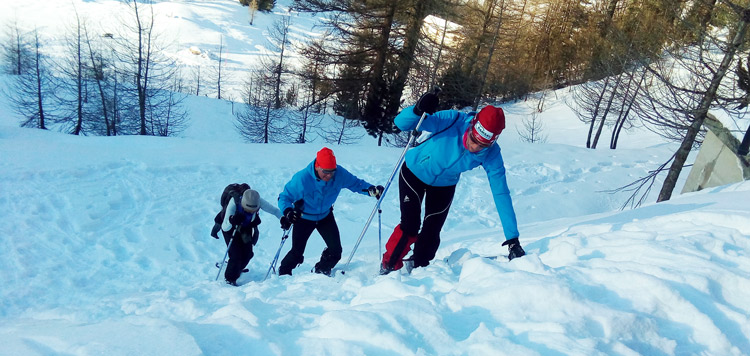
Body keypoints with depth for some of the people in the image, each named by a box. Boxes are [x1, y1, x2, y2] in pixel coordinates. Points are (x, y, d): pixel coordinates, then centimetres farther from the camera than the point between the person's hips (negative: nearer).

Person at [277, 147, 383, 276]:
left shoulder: (339, 174, -23)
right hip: (304, 218, -3)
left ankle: (320, 272, 24)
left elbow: (355, 183, -9)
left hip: (325, 216, 3)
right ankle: (283, 274, 23)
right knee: (297, 253, -7)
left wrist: (371, 190, -28)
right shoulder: (301, 178, -31)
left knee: (335, 250, -5)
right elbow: (284, 197, -21)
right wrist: (288, 212, -41)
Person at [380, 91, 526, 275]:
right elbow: (401, 123, -35)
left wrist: (513, 239, -27)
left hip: (445, 184, 3)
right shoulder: (452, 121, -36)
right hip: (414, 172, -2)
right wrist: (418, 110, -58)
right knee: (410, 226, -11)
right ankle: (388, 266, 13)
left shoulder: (491, 155, -28)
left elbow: (501, 194, -25)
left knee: (431, 233, 1)